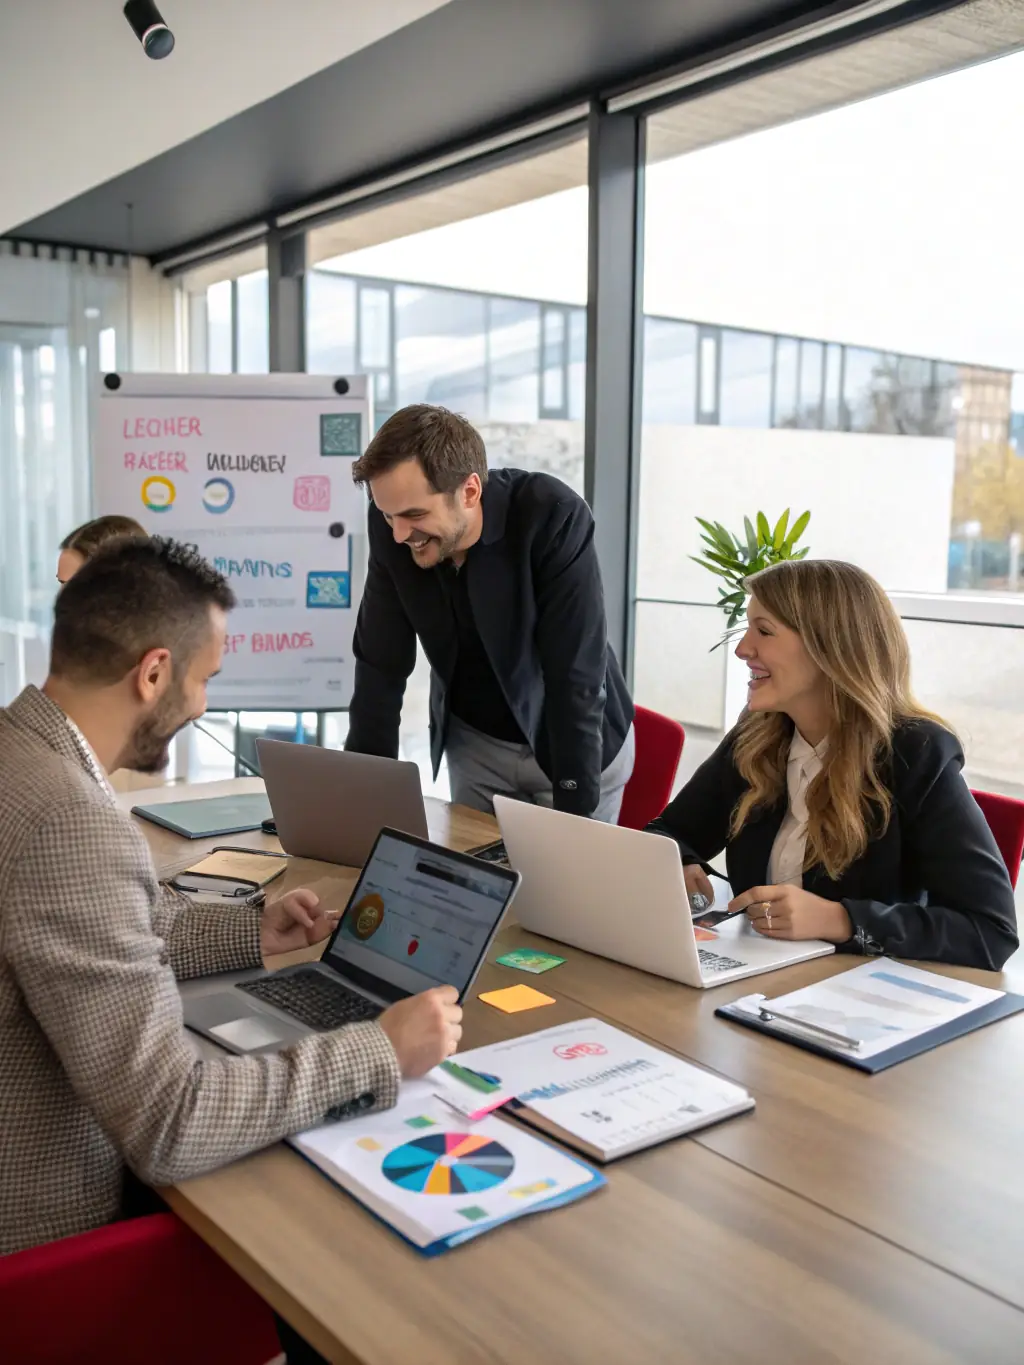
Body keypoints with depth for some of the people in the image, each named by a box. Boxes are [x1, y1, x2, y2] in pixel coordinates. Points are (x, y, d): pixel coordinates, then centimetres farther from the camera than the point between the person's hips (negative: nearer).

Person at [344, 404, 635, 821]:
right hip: (474, 741, 4)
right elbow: (381, 663, -10)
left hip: (581, 742, -3)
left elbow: (576, 680, -30)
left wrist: (575, 817, -31)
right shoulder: (393, 525, -17)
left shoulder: (553, 518, -30)